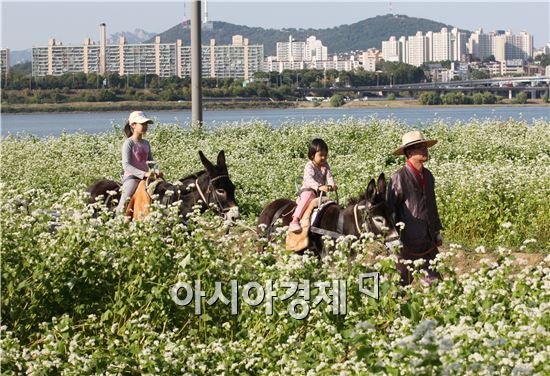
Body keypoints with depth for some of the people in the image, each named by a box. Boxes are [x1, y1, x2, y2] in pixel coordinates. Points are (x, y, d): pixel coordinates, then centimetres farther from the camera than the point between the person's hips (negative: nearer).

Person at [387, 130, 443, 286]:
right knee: (402, 284, 4)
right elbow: (390, 209, -12)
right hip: (407, 242, -7)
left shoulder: (428, 176, 8)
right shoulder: (399, 178, -16)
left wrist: (437, 230, 21)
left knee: (434, 281, 9)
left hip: (428, 242, 7)